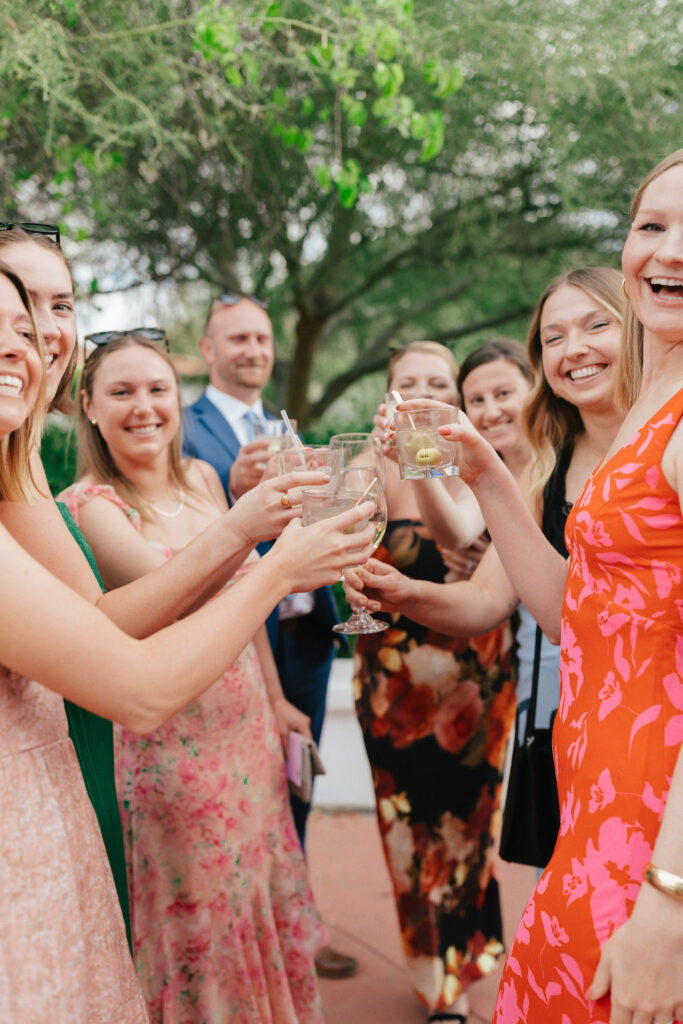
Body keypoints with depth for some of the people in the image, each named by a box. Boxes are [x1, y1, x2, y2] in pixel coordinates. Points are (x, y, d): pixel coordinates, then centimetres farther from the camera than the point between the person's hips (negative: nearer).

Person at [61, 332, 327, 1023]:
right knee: (203, 920, 10)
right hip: (171, 748, -6)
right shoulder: (88, 505, -14)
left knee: (268, 900, 18)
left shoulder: (201, 479, 4)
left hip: (246, 726, 6)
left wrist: (274, 699, 16)